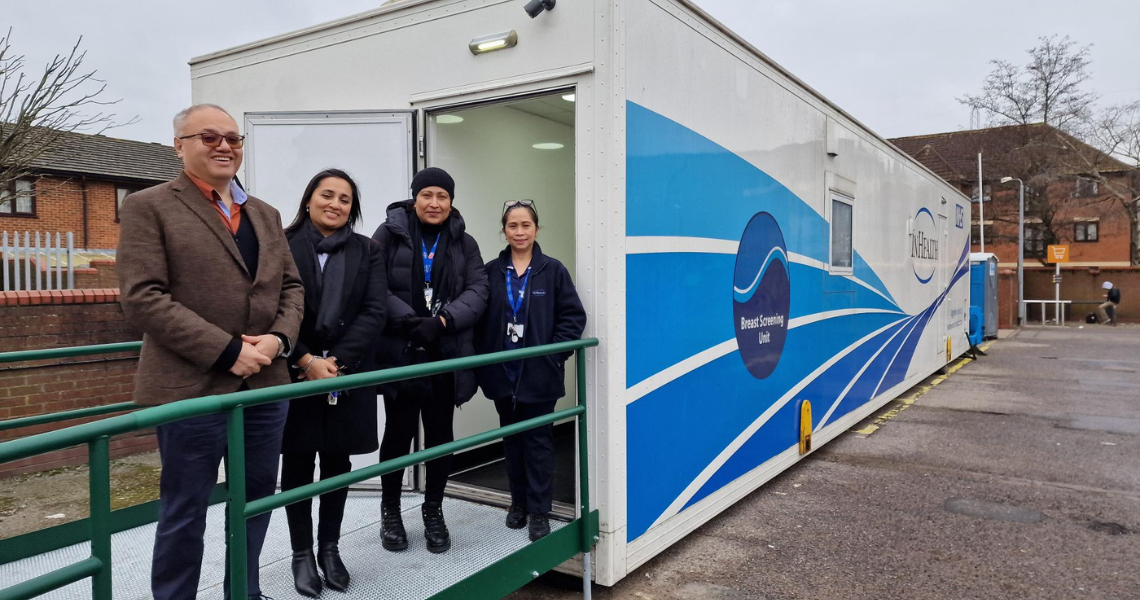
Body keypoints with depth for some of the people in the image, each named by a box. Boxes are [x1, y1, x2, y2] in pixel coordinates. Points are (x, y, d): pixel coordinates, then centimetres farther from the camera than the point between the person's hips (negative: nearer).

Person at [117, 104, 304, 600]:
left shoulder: (265, 214, 15)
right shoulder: (148, 207, -4)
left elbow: (291, 287, 14)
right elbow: (143, 298, -13)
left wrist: (278, 339, -7)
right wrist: (226, 351, -18)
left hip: (266, 384, 6)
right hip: (191, 388, -6)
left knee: (256, 502, 16)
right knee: (184, 512, 7)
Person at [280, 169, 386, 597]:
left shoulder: (367, 251, 5)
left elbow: (374, 312, -3)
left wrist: (335, 361, -13)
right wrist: (306, 361, -15)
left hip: (348, 374, 2)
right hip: (293, 373, -2)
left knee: (337, 463, 10)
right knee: (297, 464, 7)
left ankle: (329, 548, 27)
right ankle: (302, 554, 22)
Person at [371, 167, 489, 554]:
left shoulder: (464, 243, 9)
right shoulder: (390, 234, 1)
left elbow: (477, 290, 0)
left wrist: (444, 320, -17)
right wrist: (412, 322, -18)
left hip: (446, 356, 2)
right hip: (399, 353, -2)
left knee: (440, 433, 8)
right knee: (399, 432, 4)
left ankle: (433, 512, 26)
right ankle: (390, 510, 25)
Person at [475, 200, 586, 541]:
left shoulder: (553, 271, -3)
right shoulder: (492, 272, 2)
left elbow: (574, 316, -4)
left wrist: (554, 353, -11)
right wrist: (482, 358, -6)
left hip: (539, 374, -2)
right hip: (502, 373, 3)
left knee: (538, 441, 4)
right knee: (511, 439, 15)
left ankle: (539, 512, 14)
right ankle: (518, 503, 30)